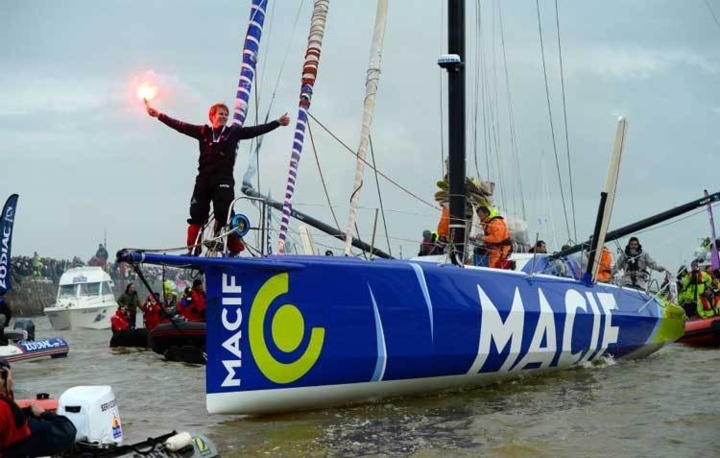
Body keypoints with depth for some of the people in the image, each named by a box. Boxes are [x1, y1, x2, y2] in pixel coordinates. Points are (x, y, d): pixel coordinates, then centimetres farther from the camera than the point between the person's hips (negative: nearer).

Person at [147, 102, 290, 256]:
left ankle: (235, 249, -4)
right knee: (197, 215, 5)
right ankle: (193, 249, 16)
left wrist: (277, 122, -5)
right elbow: (180, 126, 7)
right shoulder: (203, 132, 8)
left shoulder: (233, 132, 6)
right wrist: (159, 115, 4)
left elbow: (256, 130, 1)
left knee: (225, 215, -11)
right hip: (203, 180, 3)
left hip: (224, 180, -3)